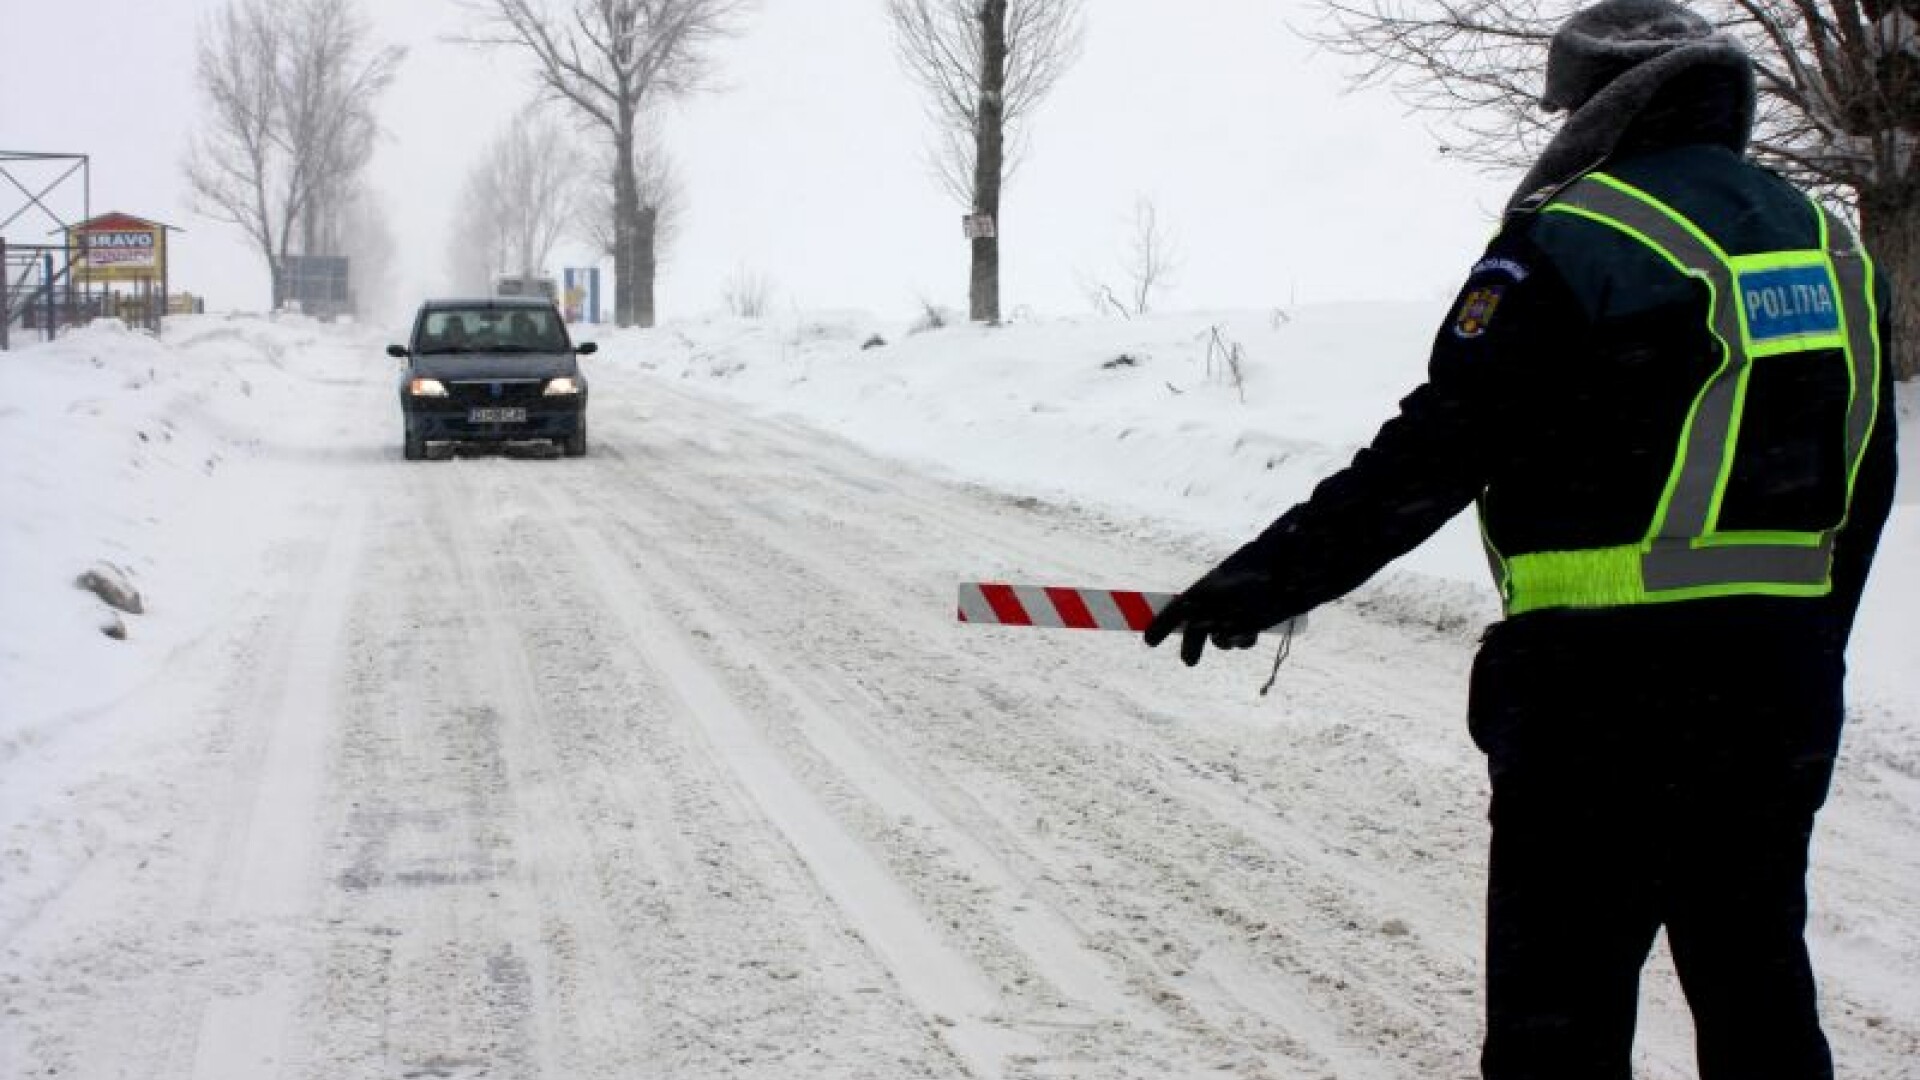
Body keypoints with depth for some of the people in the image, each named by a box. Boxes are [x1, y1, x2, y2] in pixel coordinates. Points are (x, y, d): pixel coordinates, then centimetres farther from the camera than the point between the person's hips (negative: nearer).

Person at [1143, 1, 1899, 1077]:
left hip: (1609, 690, -7)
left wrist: (1264, 581, -8)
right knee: (1758, 985, 18)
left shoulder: (1569, 241, -11)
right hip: (1786, 695, 7)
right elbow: (1863, 483, 18)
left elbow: (1427, 460, -14)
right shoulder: (1829, 245, 12)